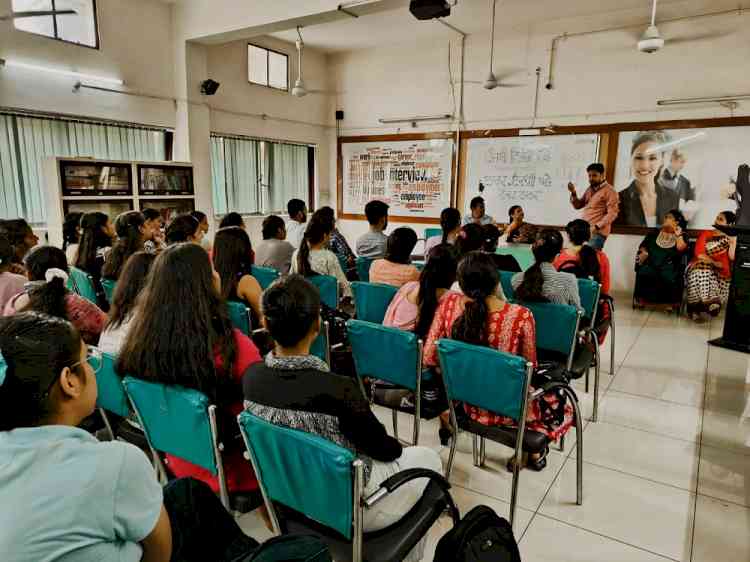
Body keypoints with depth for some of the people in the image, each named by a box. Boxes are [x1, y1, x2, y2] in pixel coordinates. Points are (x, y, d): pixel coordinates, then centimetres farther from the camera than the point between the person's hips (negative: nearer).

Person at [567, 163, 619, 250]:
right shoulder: (590, 189, 19)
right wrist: (573, 193, 2)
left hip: (597, 232, -7)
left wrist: (597, 226, -19)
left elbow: (612, 213, -11)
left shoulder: (609, 191, -5)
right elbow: (578, 205, 19)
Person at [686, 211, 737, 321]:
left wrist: (733, 242, -13)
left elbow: (732, 258, -4)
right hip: (702, 264, -1)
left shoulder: (731, 238, 12)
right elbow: (699, 253, -2)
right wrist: (714, 262, -12)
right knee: (701, 274, -35)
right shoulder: (706, 233, 13)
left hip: (720, 271, 1)